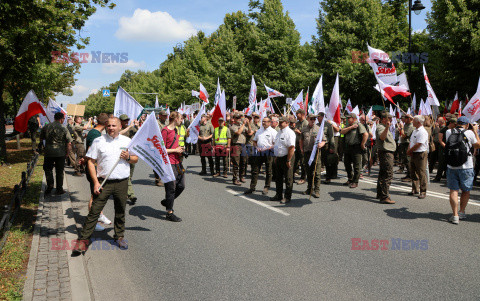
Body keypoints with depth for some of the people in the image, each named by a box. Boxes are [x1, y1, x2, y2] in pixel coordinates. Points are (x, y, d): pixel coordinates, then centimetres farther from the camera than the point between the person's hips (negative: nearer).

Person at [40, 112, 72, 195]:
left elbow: (41, 138, 14)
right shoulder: (64, 129, -7)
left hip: (48, 152, 1)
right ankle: (59, 189, 15)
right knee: (59, 171, 10)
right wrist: (66, 153, 4)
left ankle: (50, 185, 0)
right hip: (60, 153, -1)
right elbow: (69, 143, -8)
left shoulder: (46, 127, 0)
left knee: (48, 169, 17)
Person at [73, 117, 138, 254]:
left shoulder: (127, 141, 8)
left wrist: (128, 157, -9)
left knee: (120, 212, 12)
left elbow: (136, 159, 15)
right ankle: (84, 239, 4)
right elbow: (90, 161, 0)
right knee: (94, 211, -4)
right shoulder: (98, 141, 1)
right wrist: (96, 182, -8)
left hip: (122, 182, 2)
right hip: (103, 182, -2)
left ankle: (120, 236, 29)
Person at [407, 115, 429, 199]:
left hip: (421, 154, -10)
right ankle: (415, 189, 26)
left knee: (421, 173, -4)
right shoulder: (415, 131, 15)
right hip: (413, 154, 10)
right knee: (413, 172, 15)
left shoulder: (423, 132, -16)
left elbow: (418, 145, -21)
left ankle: (423, 192, 3)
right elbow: (411, 142, 18)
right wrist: (409, 151, 1)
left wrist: (409, 151, -11)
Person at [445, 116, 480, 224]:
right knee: (466, 191, 16)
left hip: (451, 167, 2)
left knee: (453, 191, 4)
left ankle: (455, 215, 0)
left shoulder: (449, 132, -1)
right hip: (466, 167, -1)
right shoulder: (469, 133, -8)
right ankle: (461, 212, 23)